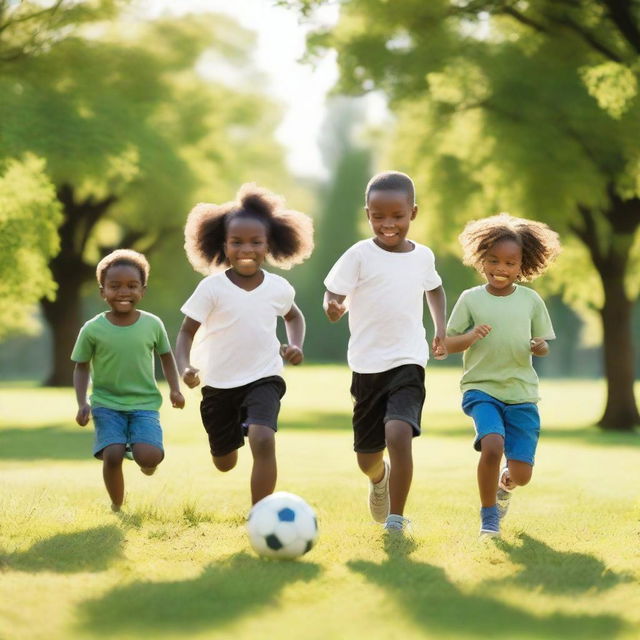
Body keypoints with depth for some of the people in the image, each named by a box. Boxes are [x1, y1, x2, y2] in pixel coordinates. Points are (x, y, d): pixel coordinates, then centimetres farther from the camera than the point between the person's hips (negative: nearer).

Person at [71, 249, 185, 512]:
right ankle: (117, 506, 8)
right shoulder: (92, 330, -6)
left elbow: (166, 356, 13)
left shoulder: (153, 324, -2)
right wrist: (82, 403, -7)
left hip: (145, 404, 1)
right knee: (112, 456, -20)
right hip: (107, 404, 0)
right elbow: (82, 367, 4)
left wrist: (174, 389, 1)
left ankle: (143, 459, 20)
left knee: (149, 456, -21)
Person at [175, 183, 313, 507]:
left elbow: (294, 316, 18)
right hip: (219, 385, 0)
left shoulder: (278, 288, -5)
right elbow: (186, 332, -8)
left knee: (263, 441, -28)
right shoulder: (212, 288, -13)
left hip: (264, 379, 0)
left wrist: (295, 346, -1)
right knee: (224, 463, 15)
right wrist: (184, 367, -26)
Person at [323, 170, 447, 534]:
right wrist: (333, 308, -33)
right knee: (367, 458, 10)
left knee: (399, 434, -26)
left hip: (408, 363, 0)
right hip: (367, 366, 0)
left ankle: (396, 518, -12)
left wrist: (441, 329, 14)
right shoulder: (360, 255, -6)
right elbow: (334, 296, -10)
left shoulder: (423, 256, 4)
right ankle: (379, 480, 48)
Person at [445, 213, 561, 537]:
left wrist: (539, 347, -14)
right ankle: (489, 515, -4)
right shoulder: (470, 299, -2)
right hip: (481, 389, -2)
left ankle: (504, 485, 40)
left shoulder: (531, 300, 3)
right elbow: (449, 344, 0)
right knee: (493, 445, -28)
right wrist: (471, 337, -20)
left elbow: (543, 344, 9)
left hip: (522, 393, 2)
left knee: (521, 473, 0)